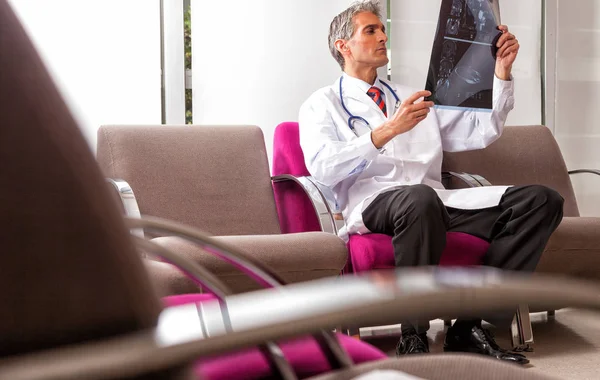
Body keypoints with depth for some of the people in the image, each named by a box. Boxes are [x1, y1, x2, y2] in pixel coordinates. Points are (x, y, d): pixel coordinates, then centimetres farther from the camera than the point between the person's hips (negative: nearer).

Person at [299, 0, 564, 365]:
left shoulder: (412, 97, 30)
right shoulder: (322, 105, 13)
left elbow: (481, 132, 22)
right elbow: (322, 166, -9)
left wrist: (503, 72, 11)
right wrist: (388, 130, -18)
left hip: (436, 202, 6)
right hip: (373, 205, -6)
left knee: (541, 199, -14)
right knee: (419, 198, -42)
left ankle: (469, 326, -17)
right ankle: (413, 340, -27)